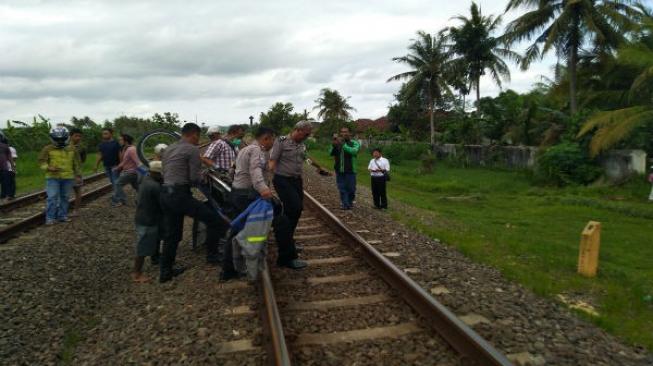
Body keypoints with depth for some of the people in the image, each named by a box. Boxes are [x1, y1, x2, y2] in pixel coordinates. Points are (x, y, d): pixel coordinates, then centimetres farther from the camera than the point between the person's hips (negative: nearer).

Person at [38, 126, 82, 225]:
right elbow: (42, 161, 0)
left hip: (68, 178, 3)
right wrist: (48, 168, -19)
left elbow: (77, 164, 12)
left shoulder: (71, 149, 7)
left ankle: (62, 216, 19)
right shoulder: (48, 149, 0)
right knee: (52, 197, -8)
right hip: (52, 177, -3)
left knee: (65, 197, 9)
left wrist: (78, 175, 9)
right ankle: (50, 218, -1)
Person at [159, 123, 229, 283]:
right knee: (213, 218, 0)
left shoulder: (169, 149, 19)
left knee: (171, 234, 17)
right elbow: (195, 178, -12)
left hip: (165, 194, 9)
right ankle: (212, 254, 7)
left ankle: (165, 271, 23)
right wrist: (200, 178, 10)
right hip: (180, 195, -9)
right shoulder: (192, 149, -7)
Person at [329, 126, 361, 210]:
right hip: (339, 170, 3)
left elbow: (354, 151, -24)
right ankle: (345, 204, 11)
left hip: (350, 170, -3)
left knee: (351, 188, 5)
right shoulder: (337, 143, 8)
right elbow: (331, 153, -2)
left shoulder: (354, 143, -3)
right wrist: (333, 146, -22)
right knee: (342, 188, 4)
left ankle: (350, 202, 29)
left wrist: (343, 145, -34)